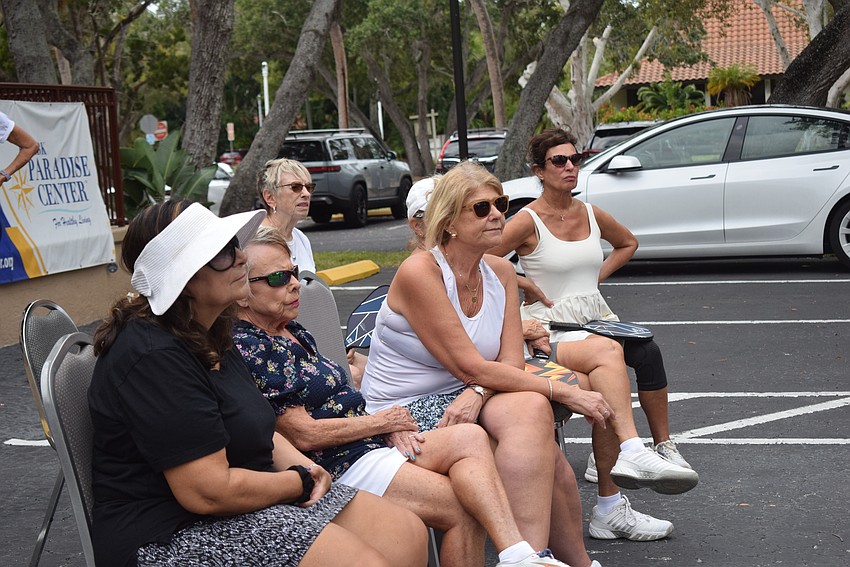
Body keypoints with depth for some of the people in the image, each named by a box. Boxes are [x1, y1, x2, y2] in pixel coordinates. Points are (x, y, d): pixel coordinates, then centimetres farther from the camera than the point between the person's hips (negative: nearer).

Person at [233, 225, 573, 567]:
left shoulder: (292, 332, 17)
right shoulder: (249, 349, -13)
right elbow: (304, 434, -18)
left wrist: (390, 426, -1)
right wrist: (380, 422, -6)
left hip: (371, 446, 9)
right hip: (340, 466, -9)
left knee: (471, 437, -14)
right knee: (465, 508, -19)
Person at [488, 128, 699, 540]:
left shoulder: (591, 214, 12)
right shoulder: (528, 221, -5)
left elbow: (627, 243, 31)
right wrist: (526, 285, -7)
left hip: (596, 316, 5)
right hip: (550, 329, -5)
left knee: (647, 351, -25)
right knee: (608, 353, -35)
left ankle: (664, 448, -16)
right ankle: (630, 449, -48)